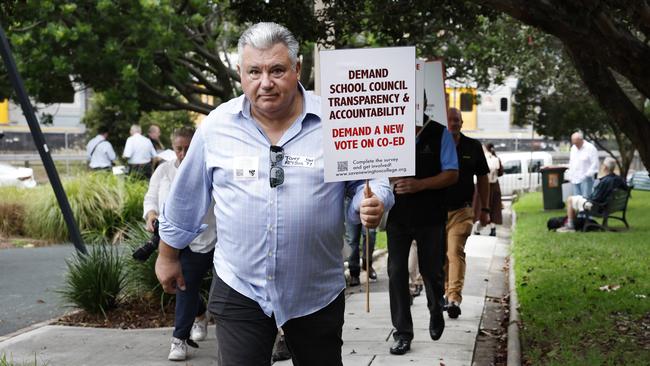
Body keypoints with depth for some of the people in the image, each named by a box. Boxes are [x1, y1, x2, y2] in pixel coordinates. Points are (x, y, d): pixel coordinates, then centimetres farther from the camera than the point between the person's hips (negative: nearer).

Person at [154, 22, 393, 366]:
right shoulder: (216, 125, -2)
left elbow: (368, 182, 3)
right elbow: (185, 198, 10)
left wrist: (372, 204, -20)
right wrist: (167, 257, 18)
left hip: (318, 295, 0)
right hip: (239, 290, 0)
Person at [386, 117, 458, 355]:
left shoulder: (440, 134, -3)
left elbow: (452, 174, -6)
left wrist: (420, 184, -19)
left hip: (430, 217, -1)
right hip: (397, 216, 2)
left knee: (431, 270, 11)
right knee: (396, 272, -3)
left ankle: (436, 313, 40)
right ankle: (402, 333, 6)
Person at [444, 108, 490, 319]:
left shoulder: (473, 147, 4)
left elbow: (482, 179, 12)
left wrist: (485, 209, 11)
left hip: (461, 210, -1)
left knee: (456, 251, -13)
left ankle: (455, 298, -18)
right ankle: (445, 291, 28)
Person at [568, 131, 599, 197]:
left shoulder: (590, 148, -8)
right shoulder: (573, 148, 15)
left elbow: (594, 164, -10)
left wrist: (588, 174, -15)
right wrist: (570, 175, 16)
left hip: (585, 179, -7)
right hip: (575, 179, 7)